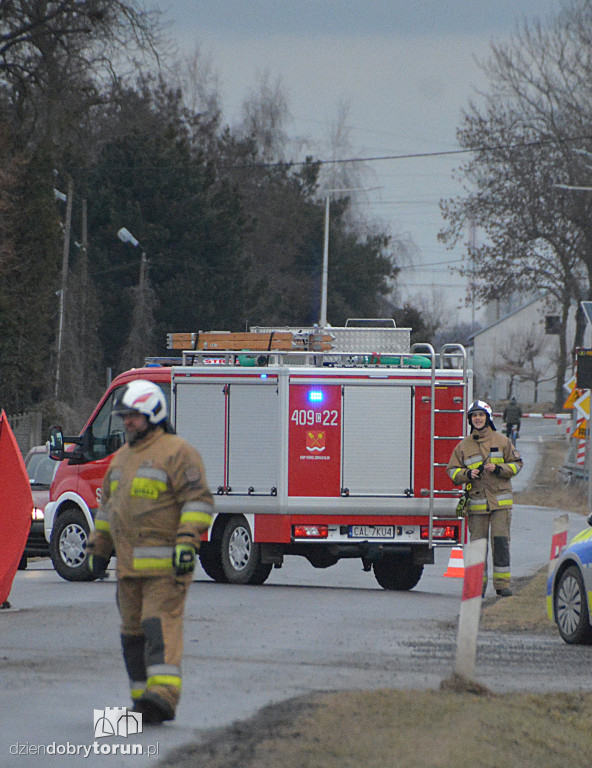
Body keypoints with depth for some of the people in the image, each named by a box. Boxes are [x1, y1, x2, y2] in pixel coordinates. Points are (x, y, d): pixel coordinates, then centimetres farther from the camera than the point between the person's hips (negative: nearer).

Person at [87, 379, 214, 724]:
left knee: (161, 625, -18)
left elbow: (199, 500, -13)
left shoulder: (177, 452, -6)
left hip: (165, 564, -8)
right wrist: (99, 547, 27)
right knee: (134, 631, 8)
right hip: (130, 564, 8)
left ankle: (164, 693, -29)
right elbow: (108, 505, 29)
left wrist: (187, 542, -22)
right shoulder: (123, 457, 20)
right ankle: (143, 701, 13)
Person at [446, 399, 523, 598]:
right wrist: (468, 474, -10)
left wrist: (499, 469, -9)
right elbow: (452, 471, 10)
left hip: (500, 502, -1)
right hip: (476, 503, 1)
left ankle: (503, 583, -2)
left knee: (501, 541, -6)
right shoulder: (463, 446, 8)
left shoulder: (502, 441, 6)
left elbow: (516, 464, 9)